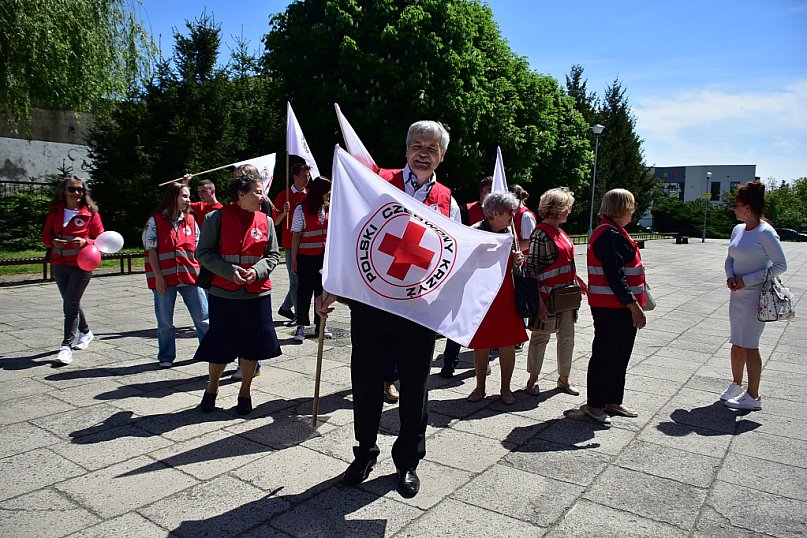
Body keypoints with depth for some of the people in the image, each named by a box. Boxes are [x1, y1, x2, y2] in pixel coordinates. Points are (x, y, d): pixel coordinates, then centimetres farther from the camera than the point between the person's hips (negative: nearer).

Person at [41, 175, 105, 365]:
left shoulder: (91, 213, -6)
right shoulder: (55, 211, 6)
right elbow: (45, 235, 9)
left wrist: (85, 242, -22)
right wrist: (53, 242, -13)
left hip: (81, 266, -5)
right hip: (59, 265, 5)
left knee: (70, 305, -10)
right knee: (71, 304, 18)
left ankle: (67, 346, -6)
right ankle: (85, 332, 39)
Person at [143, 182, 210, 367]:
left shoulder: (190, 220, 8)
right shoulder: (155, 220, -3)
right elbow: (151, 250, -5)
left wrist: (201, 272, 5)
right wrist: (158, 276, -10)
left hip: (190, 276, 3)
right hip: (164, 278, -3)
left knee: (203, 317, 6)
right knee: (165, 321, 8)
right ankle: (166, 357, 22)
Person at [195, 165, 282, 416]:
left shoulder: (265, 221, 2)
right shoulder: (217, 218, -7)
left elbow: (273, 255, 8)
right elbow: (203, 253, -4)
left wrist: (257, 270, -12)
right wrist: (230, 271, -17)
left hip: (257, 294, 3)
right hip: (223, 294, -2)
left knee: (252, 347, 9)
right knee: (220, 347, 8)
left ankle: (245, 392, 28)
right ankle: (211, 389, 33)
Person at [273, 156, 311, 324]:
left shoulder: (310, 195, 10)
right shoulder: (284, 195, -3)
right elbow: (275, 222, -2)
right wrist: (284, 212, -20)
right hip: (291, 243, -5)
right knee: (295, 280, -3)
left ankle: (285, 307, 28)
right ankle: (299, 314, 4)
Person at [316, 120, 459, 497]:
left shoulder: (447, 202, 8)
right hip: (369, 301, -1)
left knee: (414, 387, 12)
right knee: (366, 382, 11)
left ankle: (407, 460, 33)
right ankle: (365, 453, 35)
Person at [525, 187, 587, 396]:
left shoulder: (559, 232, 12)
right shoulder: (541, 234, -16)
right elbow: (531, 268, -19)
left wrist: (578, 280, 18)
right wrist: (539, 302, -22)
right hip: (548, 296, -9)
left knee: (567, 336, 15)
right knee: (541, 337, 4)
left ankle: (564, 378, 29)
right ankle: (532, 380, 19)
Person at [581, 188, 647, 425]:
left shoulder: (614, 232, 15)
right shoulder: (609, 234, -18)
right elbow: (615, 275, -24)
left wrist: (635, 303, 21)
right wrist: (634, 305, -24)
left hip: (621, 307, 10)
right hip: (611, 307, -10)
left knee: (620, 354, 17)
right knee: (605, 354, 0)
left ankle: (613, 400, 29)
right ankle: (594, 404, 13)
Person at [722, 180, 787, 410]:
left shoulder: (765, 233, -15)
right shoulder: (738, 230, 7)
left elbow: (781, 265, -13)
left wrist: (748, 280, -17)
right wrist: (730, 277, -3)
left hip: (755, 296, -7)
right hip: (737, 295, 7)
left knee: (749, 346, -1)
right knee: (736, 344, 16)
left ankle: (753, 396, 11)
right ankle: (736, 385, 32)